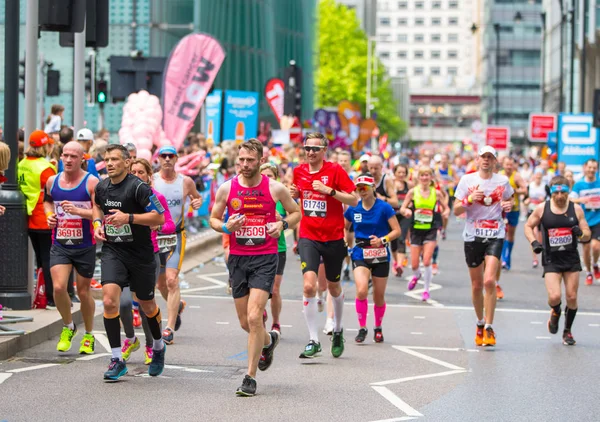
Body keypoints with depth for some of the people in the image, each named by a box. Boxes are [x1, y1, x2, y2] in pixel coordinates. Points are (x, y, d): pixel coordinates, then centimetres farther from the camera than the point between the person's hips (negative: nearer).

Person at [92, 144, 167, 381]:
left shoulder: (138, 187, -16)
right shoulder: (101, 187, 3)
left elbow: (160, 218, -18)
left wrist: (128, 217, -27)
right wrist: (98, 224, 7)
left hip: (140, 254, -3)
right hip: (112, 251, 3)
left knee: (147, 305, 13)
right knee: (109, 301, -16)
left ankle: (158, 346, 42)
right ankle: (117, 360, -9)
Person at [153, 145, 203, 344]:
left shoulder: (186, 182, 1)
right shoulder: (150, 180, -2)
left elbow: (196, 197, 18)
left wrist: (197, 202, -4)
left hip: (176, 236, -2)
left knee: (172, 280, -16)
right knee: (161, 283, 13)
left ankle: (170, 328, -16)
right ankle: (178, 305, 46)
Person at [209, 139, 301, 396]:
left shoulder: (275, 188, -3)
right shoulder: (227, 188, 1)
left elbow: (296, 212, 11)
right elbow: (213, 218, 11)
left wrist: (282, 224, -9)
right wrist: (225, 227, -11)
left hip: (265, 258, -3)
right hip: (237, 258, 3)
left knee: (254, 317, -16)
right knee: (245, 322, 10)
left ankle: (250, 378, -8)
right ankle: (269, 340, 45)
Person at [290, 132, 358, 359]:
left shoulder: (335, 170, -8)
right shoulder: (299, 171, 3)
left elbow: (354, 200, -11)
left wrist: (329, 190, -22)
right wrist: (293, 193, 1)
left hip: (333, 238, -2)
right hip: (308, 237, 2)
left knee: (333, 287, 14)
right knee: (309, 285, -17)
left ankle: (337, 330, 41)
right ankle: (313, 341, -12)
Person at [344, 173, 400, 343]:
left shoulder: (384, 208, -8)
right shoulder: (353, 209, 2)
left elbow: (397, 230, -6)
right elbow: (344, 227, 18)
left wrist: (382, 240, -21)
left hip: (380, 256, -1)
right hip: (360, 255, 1)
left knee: (379, 296, 8)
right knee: (362, 290, -20)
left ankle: (378, 328, 32)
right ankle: (362, 328, -6)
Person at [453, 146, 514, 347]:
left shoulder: (503, 181, 5)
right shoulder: (467, 180, 2)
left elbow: (509, 200, 23)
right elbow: (456, 210, 1)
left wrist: (509, 206, 0)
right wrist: (470, 199, -17)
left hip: (495, 236, -1)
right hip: (472, 236, 1)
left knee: (489, 280, -17)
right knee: (476, 284, 8)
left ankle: (489, 328, -12)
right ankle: (480, 323, 29)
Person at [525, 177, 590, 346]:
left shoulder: (576, 209, 0)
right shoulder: (542, 209, -3)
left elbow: (587, 234, 5)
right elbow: (528, 226, 11)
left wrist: (581, 233, -19)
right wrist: (534, 242, -7)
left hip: (571, 258, 2)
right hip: (551, 260, -1)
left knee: (572, 298, 2)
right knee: (554, 297, -16)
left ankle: (567, 331, 24)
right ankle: (555, 313, 22)